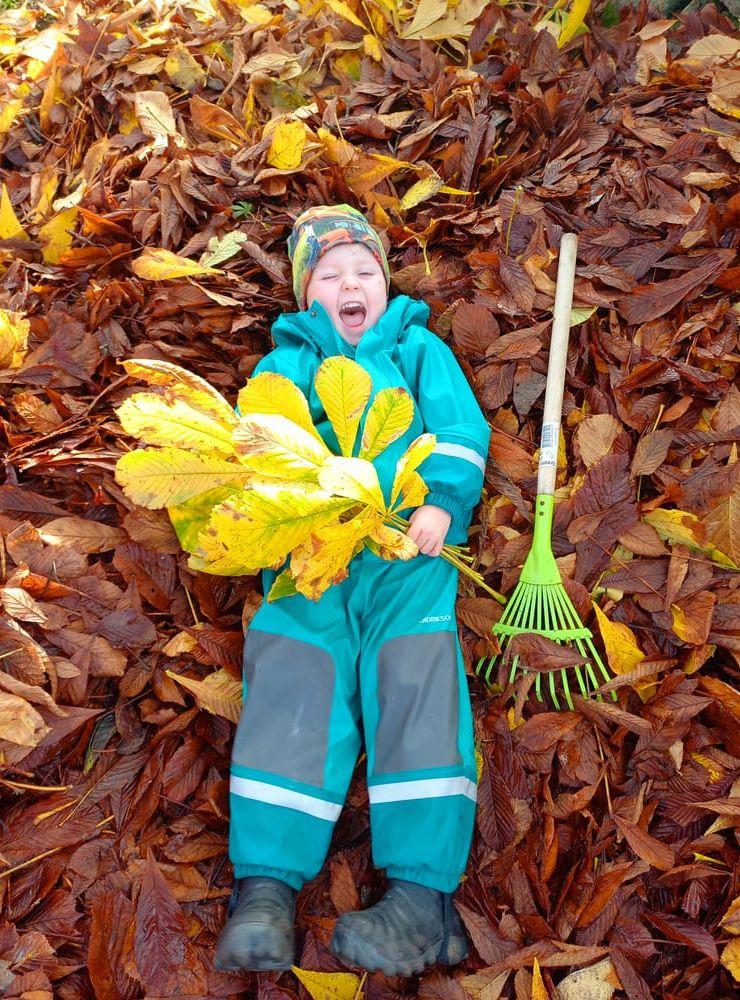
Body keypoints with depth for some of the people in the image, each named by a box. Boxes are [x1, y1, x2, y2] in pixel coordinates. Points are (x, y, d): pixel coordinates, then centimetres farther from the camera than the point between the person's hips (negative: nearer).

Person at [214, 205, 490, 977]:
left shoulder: (420, 349, 26)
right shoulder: (282, 364, 27)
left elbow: (461, 429, 10)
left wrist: (440, 502, -10)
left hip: (409, 546, 0)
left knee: (416, 680, -20)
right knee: (292, 678, -20)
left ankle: (423, 894, -23)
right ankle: (265, 886, -22)